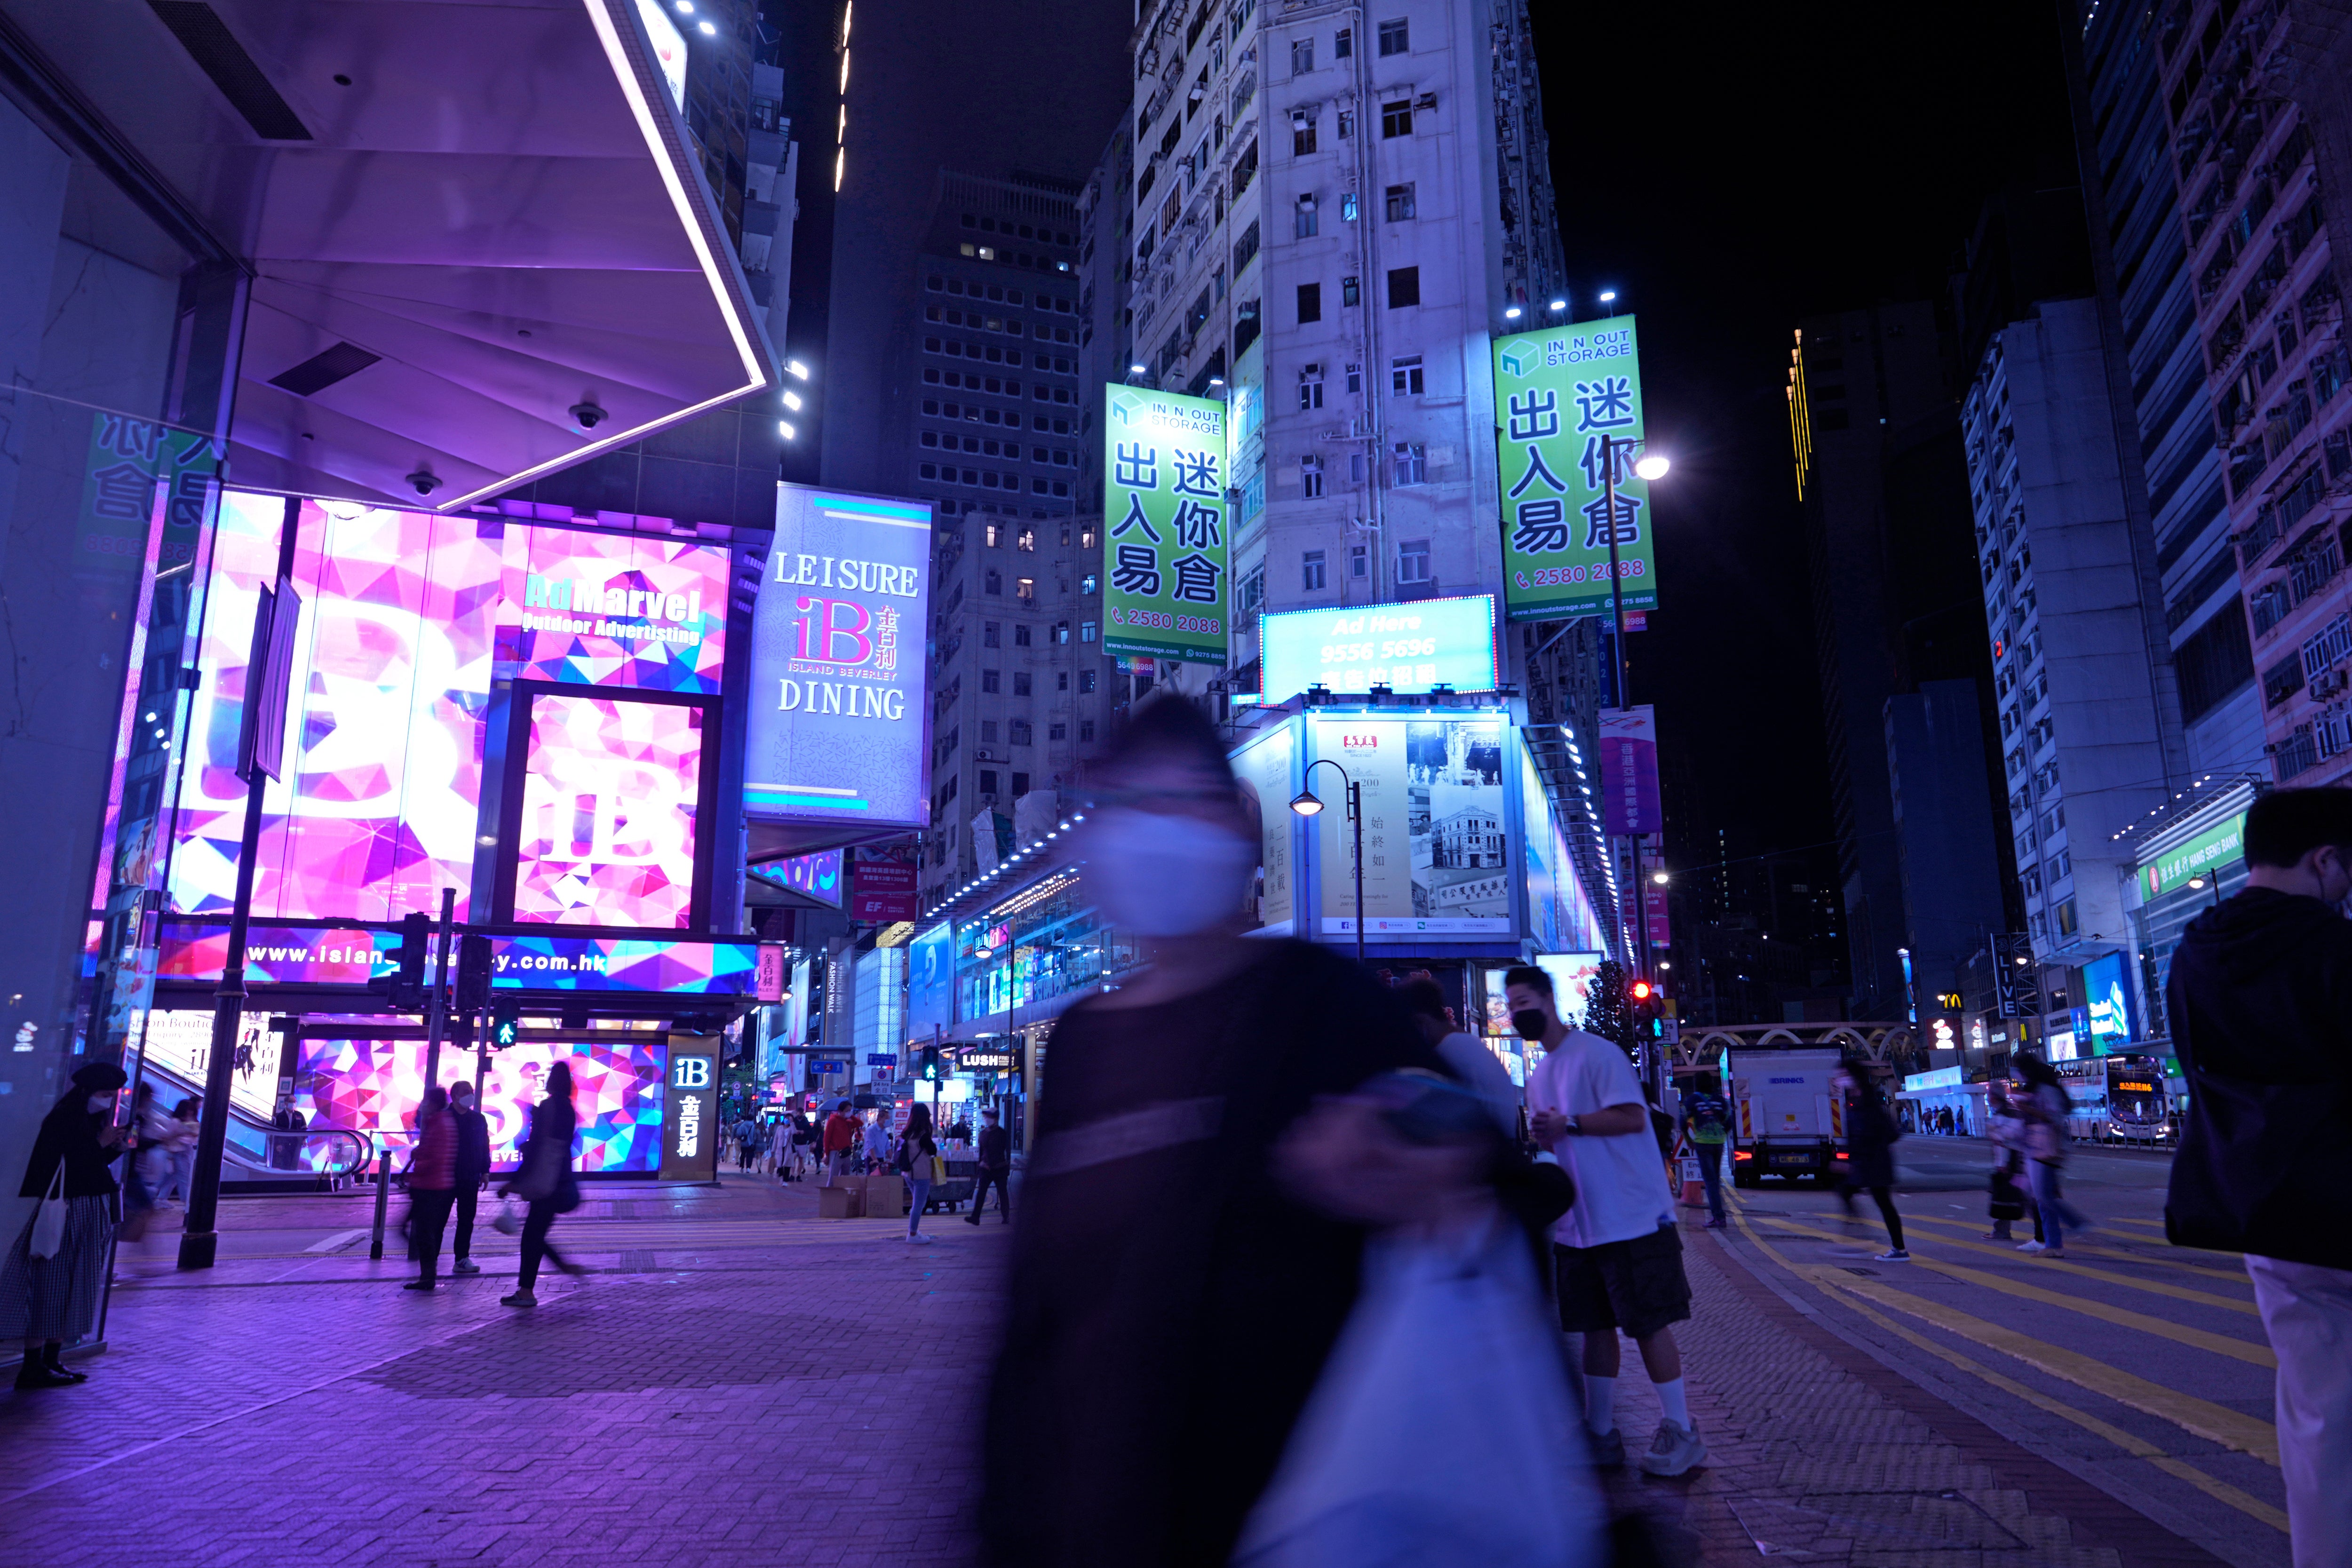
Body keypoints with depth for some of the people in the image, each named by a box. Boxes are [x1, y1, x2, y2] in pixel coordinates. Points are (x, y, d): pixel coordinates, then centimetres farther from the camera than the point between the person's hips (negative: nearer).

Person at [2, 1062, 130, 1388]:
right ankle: (33, 1367, 0)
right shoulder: (62, 1120, -13)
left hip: (90, 1216, 9)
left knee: (74, 1289, 11)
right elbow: (56, 1165, -19)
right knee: (50, 1287, -5)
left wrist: (114, 1146, 3)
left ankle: (52, 1361, 17)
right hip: (67, 1213, -9)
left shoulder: (91, 1120, 13)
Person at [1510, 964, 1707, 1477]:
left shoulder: (1597, 1054, -11)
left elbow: (1632, 1117, -20)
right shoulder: (1539, 1076, 16)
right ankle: (1602, 1434, 21)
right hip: (1577, 1224, 8)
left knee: (1650, 1324, -1)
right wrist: (1541, 1135, 2)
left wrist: (1568, 1123, -22)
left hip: (1632, 1219, -8)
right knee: (1595, 1327, 12)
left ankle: (1682, 1434, 12)